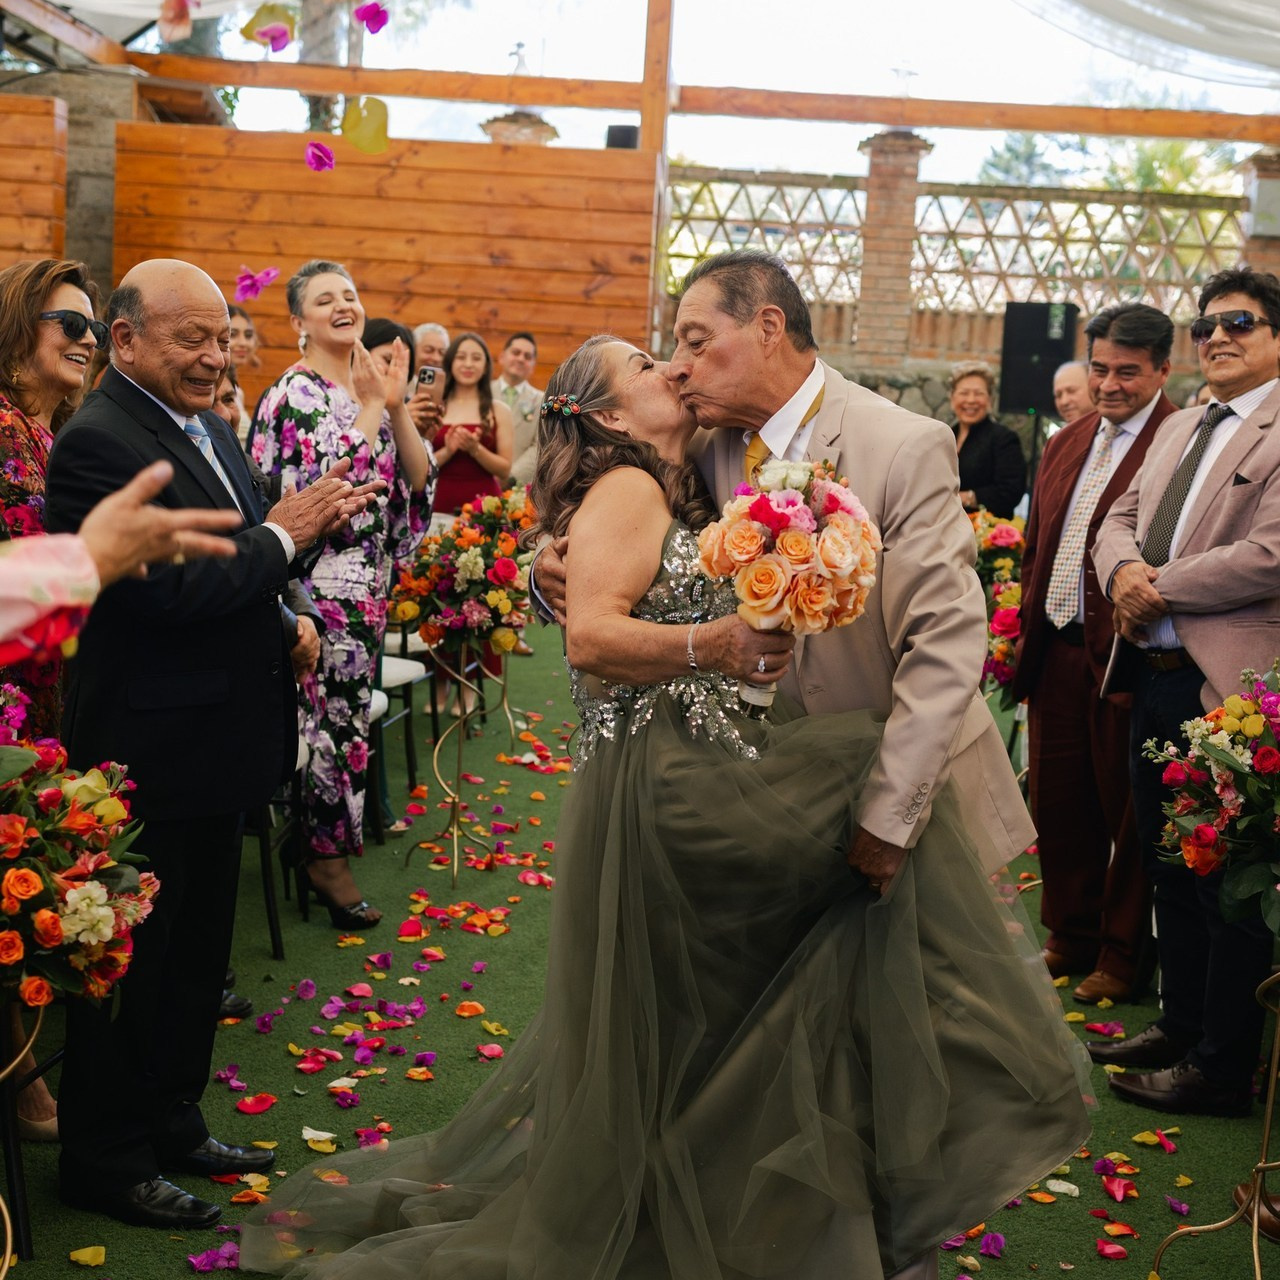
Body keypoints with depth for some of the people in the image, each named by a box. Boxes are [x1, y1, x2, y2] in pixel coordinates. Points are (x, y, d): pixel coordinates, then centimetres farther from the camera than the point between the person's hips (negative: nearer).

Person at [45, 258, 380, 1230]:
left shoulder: (208, 426, 10)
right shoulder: (99, 441, -19)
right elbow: (167, 589, -27)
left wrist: (312, 522, -6)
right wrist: (280, 536, -17)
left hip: (217, 740, 9)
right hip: (147, 754, -9)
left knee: (198, 952, 20)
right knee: (129, 963, 5)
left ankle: (172, 1124, 36)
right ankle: (106, 1160, 22)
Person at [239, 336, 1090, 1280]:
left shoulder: (676, 494, 19)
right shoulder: (625, 488, -11)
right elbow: (590, 636, -26)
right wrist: (711, 645, -38)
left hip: (704, 771, 9)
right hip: (662, 786, -9)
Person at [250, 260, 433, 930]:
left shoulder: (368, 385, 11)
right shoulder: (295, 393, -11)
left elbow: (417, 478, 3)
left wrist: (394, 405, -10)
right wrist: (369, 408, -19)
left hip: (369, 578, 8)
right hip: (323, 579, -8)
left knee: (351, 704, 16)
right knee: (332, 710, -1)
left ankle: (335, 826, 30)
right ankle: (327, 854, 12)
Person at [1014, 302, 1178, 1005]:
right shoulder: (1065, 444, 14)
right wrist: (1026, 635, 14)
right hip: (1056, 655, 7)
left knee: (1126, 811, 7)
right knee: (1057, 804, 16)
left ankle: (1121, 955, 23)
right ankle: (1070, 938, 33)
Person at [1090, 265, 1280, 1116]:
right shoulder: (1180, 428, 17)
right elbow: (1122, 516, 16)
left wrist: (1160, 588, -14)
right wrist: (1123, 569, -7)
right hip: (1157, 672, 9)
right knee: (1168, 864, 19)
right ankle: (1181, 1025, 35)